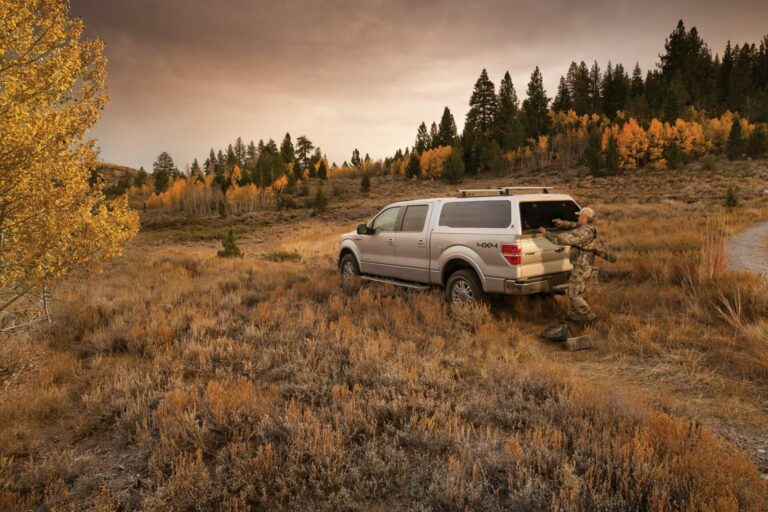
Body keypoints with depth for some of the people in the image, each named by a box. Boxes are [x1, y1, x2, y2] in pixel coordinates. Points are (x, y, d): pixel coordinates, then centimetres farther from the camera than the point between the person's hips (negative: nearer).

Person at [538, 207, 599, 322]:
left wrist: (546, 233, -15)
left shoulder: (583, 232, -23)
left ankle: (589, 316, 3)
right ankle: (573, 315, 27)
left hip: (581, 268, -10)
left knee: (574, 294, -1)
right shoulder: (590, 230, 7)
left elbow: (562, 239, -26)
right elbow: (577, 226, 30)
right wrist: (565, 223, 18)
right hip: (586, 267, 10)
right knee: (577, 293, 18)